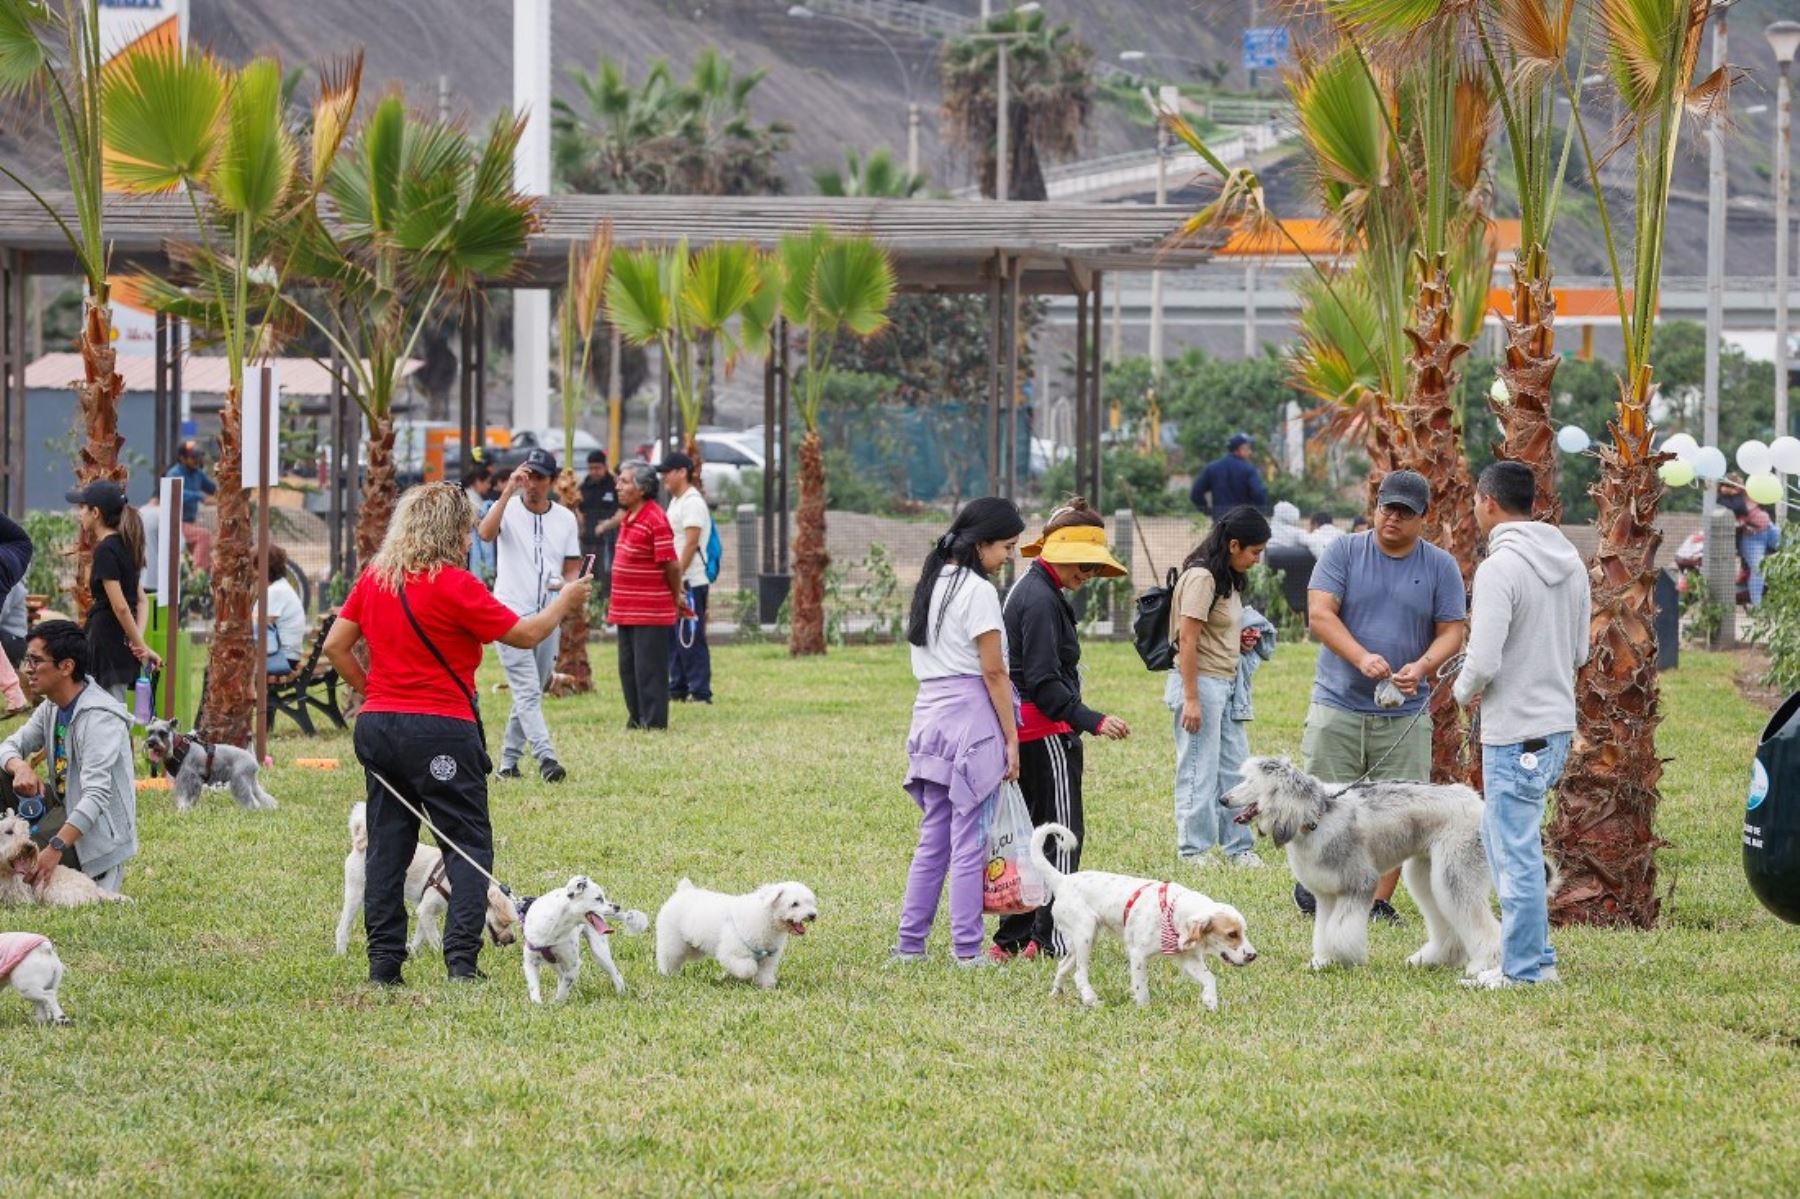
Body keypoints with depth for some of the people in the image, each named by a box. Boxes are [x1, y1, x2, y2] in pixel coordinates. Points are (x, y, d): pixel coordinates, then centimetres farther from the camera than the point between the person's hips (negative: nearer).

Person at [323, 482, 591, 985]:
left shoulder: (375, 578, 7)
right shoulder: (453, 585, -12)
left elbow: (335, 646, 10)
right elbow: (525, 634, -6)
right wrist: (564, 602, 11)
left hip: (377, 723, 6)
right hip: (440, 731, -6)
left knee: (388, 845, 9)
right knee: (469, 844, 2)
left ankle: (383, 961, 6)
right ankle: (461, 955, -8)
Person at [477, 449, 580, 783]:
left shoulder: (565, 518, 8)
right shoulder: (508, 509, -4)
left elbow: (572, 568, 11)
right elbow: (486, 533, -26)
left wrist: (567, 583, -12)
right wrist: (509, 491, -29)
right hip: (512, 614, -5)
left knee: (531, 693, 10)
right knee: (527, 692, -13)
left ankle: (509, 760, 20)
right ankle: (545, 757, -24)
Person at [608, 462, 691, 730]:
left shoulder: (655, 520, -18)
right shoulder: (628, 517, 11)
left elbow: (671, 564, -16)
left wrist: (677, 598, -5)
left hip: (651, 612, -9)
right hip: (626, 610, 9)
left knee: (649, 669, -4)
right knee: (628, 668, 14)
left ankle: (654, 723, 0)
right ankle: (636, 719, 23)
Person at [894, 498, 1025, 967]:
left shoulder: (931, 585, 14)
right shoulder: (978, 592, -11)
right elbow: (993, 672, -12)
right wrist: (1011, 739, -9)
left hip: (929, 715, 8)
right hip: (971, 717, -8)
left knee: (933, 838, 12)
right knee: (969, 841, -3)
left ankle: (909, 942, 13)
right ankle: (966, 948, -2)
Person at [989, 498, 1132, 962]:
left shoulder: (1029, 590, 16)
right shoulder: (1041, 600, -16)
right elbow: (1044, 682, -22)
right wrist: (1093, 721, -26)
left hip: (1025, 731, 10)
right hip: (1046, 732, -10)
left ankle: (1014, 937, 14)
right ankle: (1053, 938, -6)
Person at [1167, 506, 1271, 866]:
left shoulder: (1229, 579, 14)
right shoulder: (1201, 578, -15)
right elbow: (1187, 640, -18)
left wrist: (1240, 641, 6)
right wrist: (1191, 699, -20)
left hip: (1226, 684, 9)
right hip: (1200, 682, -9)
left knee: (1234, 769, 11)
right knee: (1199, 771, -3)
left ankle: (1238, 846, 18)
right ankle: (1194, 849, 4)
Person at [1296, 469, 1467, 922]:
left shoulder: (1441, 567, 6)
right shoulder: (1344, 552, 2)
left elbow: (1451, 633, 4)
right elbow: (1320, 614, -7)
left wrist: (1421, 667, -17)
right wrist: (1362, 658, -23)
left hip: (1404, 714, 1)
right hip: (1338, 705, -1)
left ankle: (1380, 901, 5)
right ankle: (1313, 886, 18)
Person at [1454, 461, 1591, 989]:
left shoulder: (1500, 568, -18)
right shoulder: (1570, 562, 8)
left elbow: (1483, 662, -21)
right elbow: (1580, 652, 16)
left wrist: (1463, 690, -1)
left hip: (1515, 734, -9)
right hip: (1559, 722, 9)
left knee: (1516, 851, -1)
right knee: (1498, 834, 20)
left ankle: (1527, 967, 5)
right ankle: (1530, 952, 22)